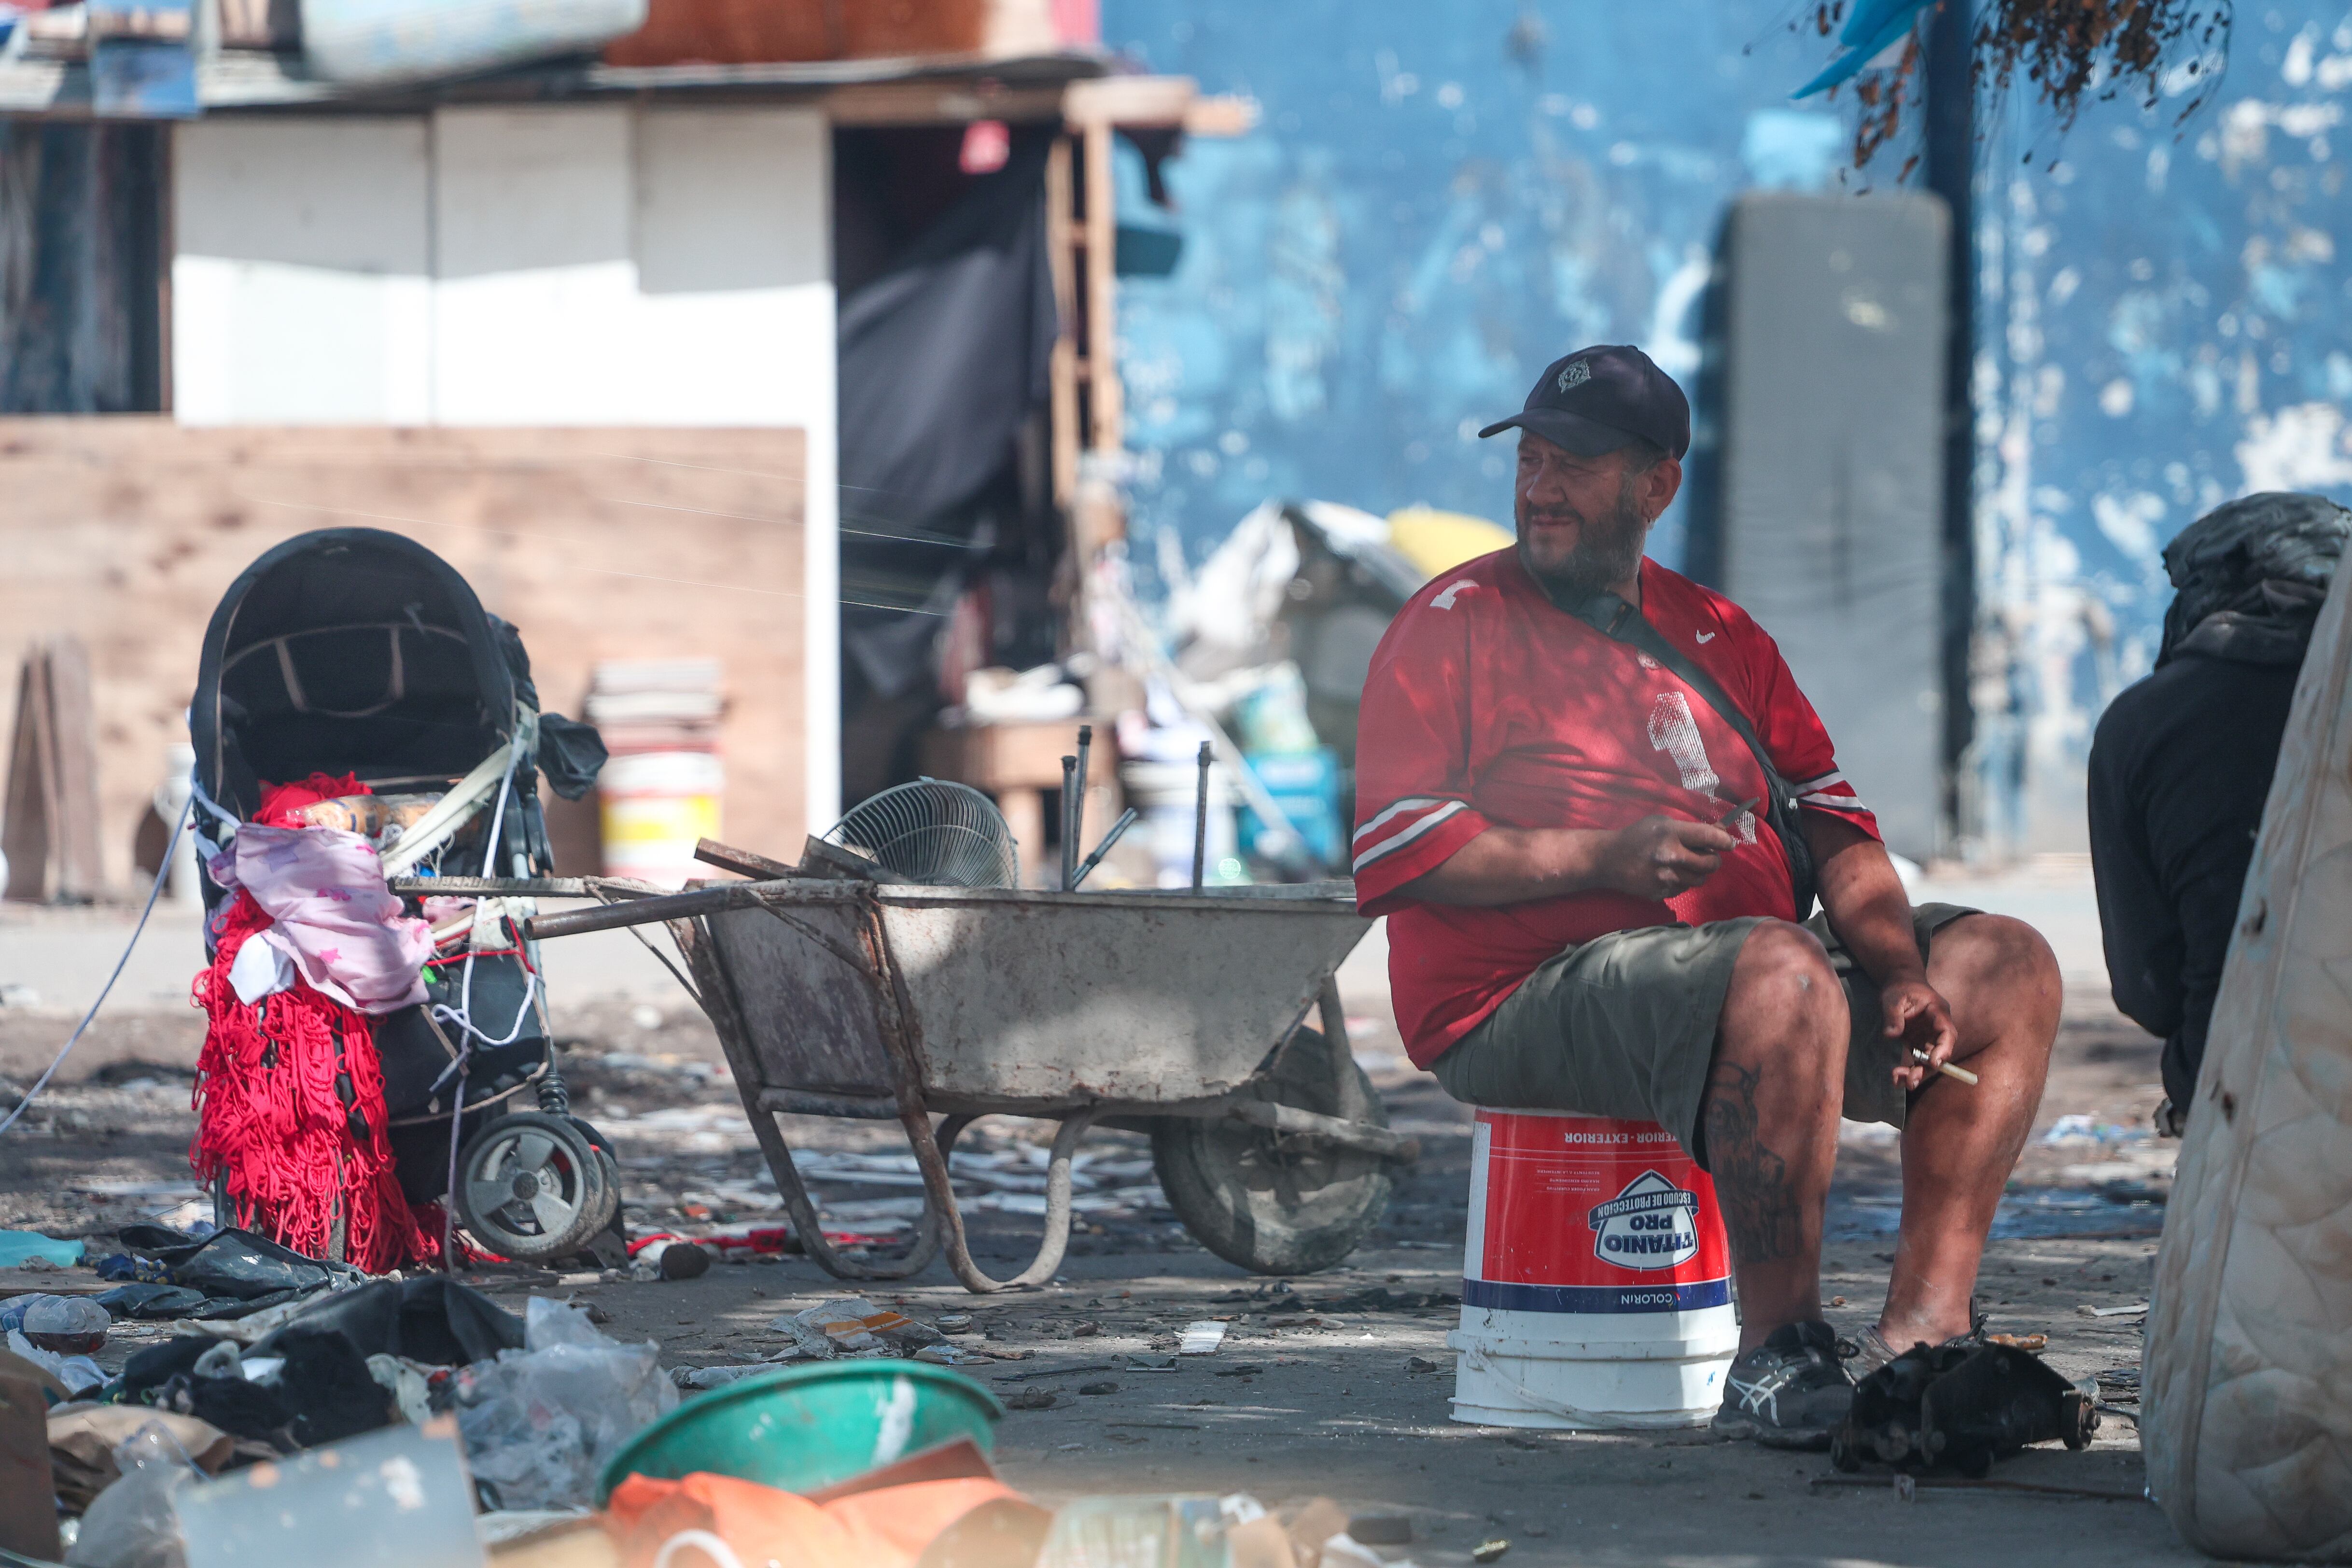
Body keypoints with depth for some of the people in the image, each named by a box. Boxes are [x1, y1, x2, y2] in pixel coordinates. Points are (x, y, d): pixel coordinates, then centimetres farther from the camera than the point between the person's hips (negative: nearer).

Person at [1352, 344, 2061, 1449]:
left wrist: (1898, 972, -5)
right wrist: (1606, 859, -16)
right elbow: (1394, 847, -7)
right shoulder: (1456, 621, 5)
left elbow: (1833, 832, 14)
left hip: (1733, 972, 7)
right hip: (1523, 1000, -7)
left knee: (2008, 967, -3)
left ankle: (1915, 1340, -13)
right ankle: (1774, 1357, -30)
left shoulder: (1722, 641, 22)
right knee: (1783, 970, -35)